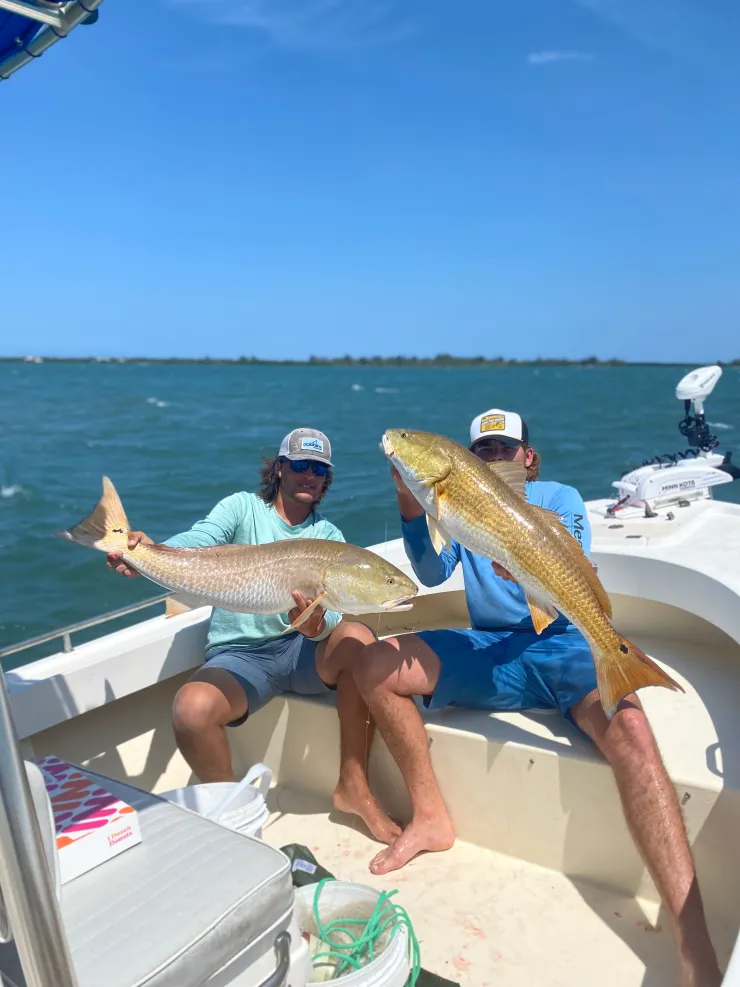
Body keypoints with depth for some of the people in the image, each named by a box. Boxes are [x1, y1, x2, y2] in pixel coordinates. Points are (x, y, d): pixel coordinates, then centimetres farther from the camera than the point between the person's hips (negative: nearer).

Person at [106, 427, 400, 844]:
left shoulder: (329, 536, 10)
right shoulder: (243, 507, 4)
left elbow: (334, 612, -5)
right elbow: (196, 542, -16)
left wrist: (318, 624, -30)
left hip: (303, 649, 2)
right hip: (239, 655, -2)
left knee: (358, 638, -29)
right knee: (192, 708, -32)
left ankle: (354, 786, -13)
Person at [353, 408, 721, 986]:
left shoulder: (559, 498, 8)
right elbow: (432, 574, -1)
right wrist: (410, 506, -17)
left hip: (561, 643, -3)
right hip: (486, 652, 3)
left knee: (627, 724, -33)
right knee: (375, 666, -16)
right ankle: (431, 816, -5)